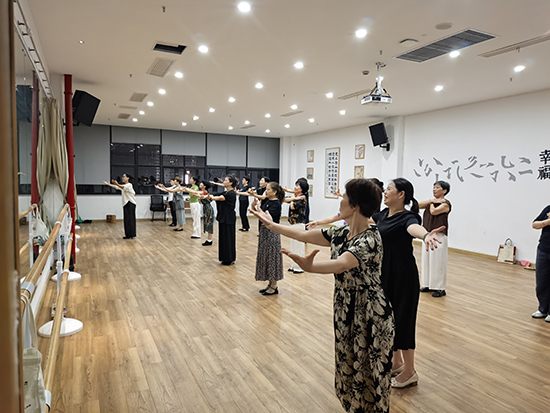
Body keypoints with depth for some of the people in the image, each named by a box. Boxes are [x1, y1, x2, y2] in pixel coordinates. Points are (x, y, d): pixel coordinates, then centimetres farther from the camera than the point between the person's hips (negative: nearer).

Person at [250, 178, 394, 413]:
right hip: (344, 310, 8)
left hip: (370, 314, -8)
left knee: (369, 374, 7)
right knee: (347, 368, 20)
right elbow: (304, 235, 11)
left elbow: (341, 264, -40)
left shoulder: (370, 239, -23)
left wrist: (309, 266, -58)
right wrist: (272, 225, 16)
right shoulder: (340, 233, 1)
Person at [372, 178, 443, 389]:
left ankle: (410, 372, 22)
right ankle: (396, 362, 37)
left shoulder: (406, 217, -19)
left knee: (402, 319, 4)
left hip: (402, 276, -8)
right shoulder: (384, 214, 5)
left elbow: (414, 227, -43)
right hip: (385, 274, 8)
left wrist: (426, 235, -66)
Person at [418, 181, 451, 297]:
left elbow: (433, 211, -24)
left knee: (438, 262, -3)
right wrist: (431, 201, -7)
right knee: (427, 260, 11)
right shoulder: (432, 202, 13)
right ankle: (429, 285, 22)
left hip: (439, 236, -7)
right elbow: (418, 205, 1)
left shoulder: (445, 204, -9)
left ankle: (440, 288, 7)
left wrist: (432, 203, -5)